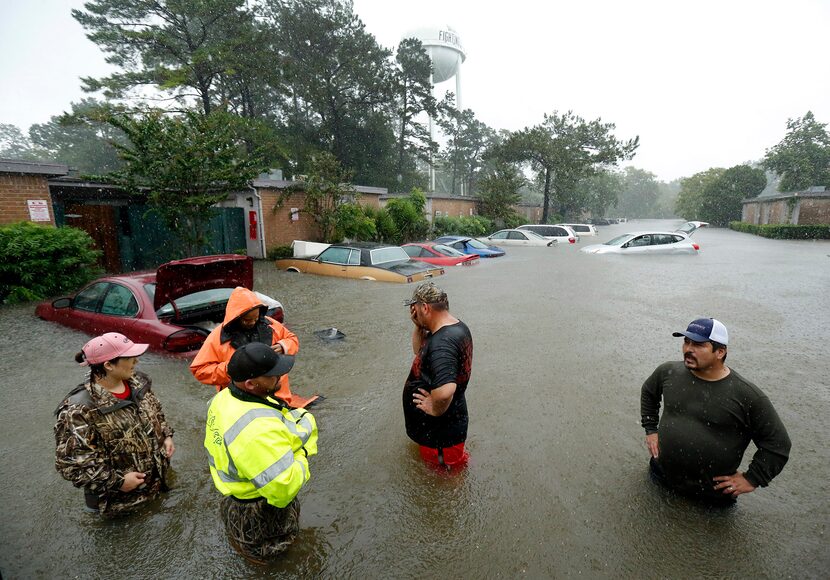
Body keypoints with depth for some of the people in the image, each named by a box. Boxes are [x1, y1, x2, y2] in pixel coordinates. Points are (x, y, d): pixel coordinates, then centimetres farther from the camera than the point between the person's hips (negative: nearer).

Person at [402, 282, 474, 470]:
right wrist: (418, 326, -4)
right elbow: (418, 351, 12)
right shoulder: (457, 326, 0)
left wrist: (435, 410, -26)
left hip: (441, 432, -9)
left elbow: (444, 391, -46)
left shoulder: (442, 342, -33)